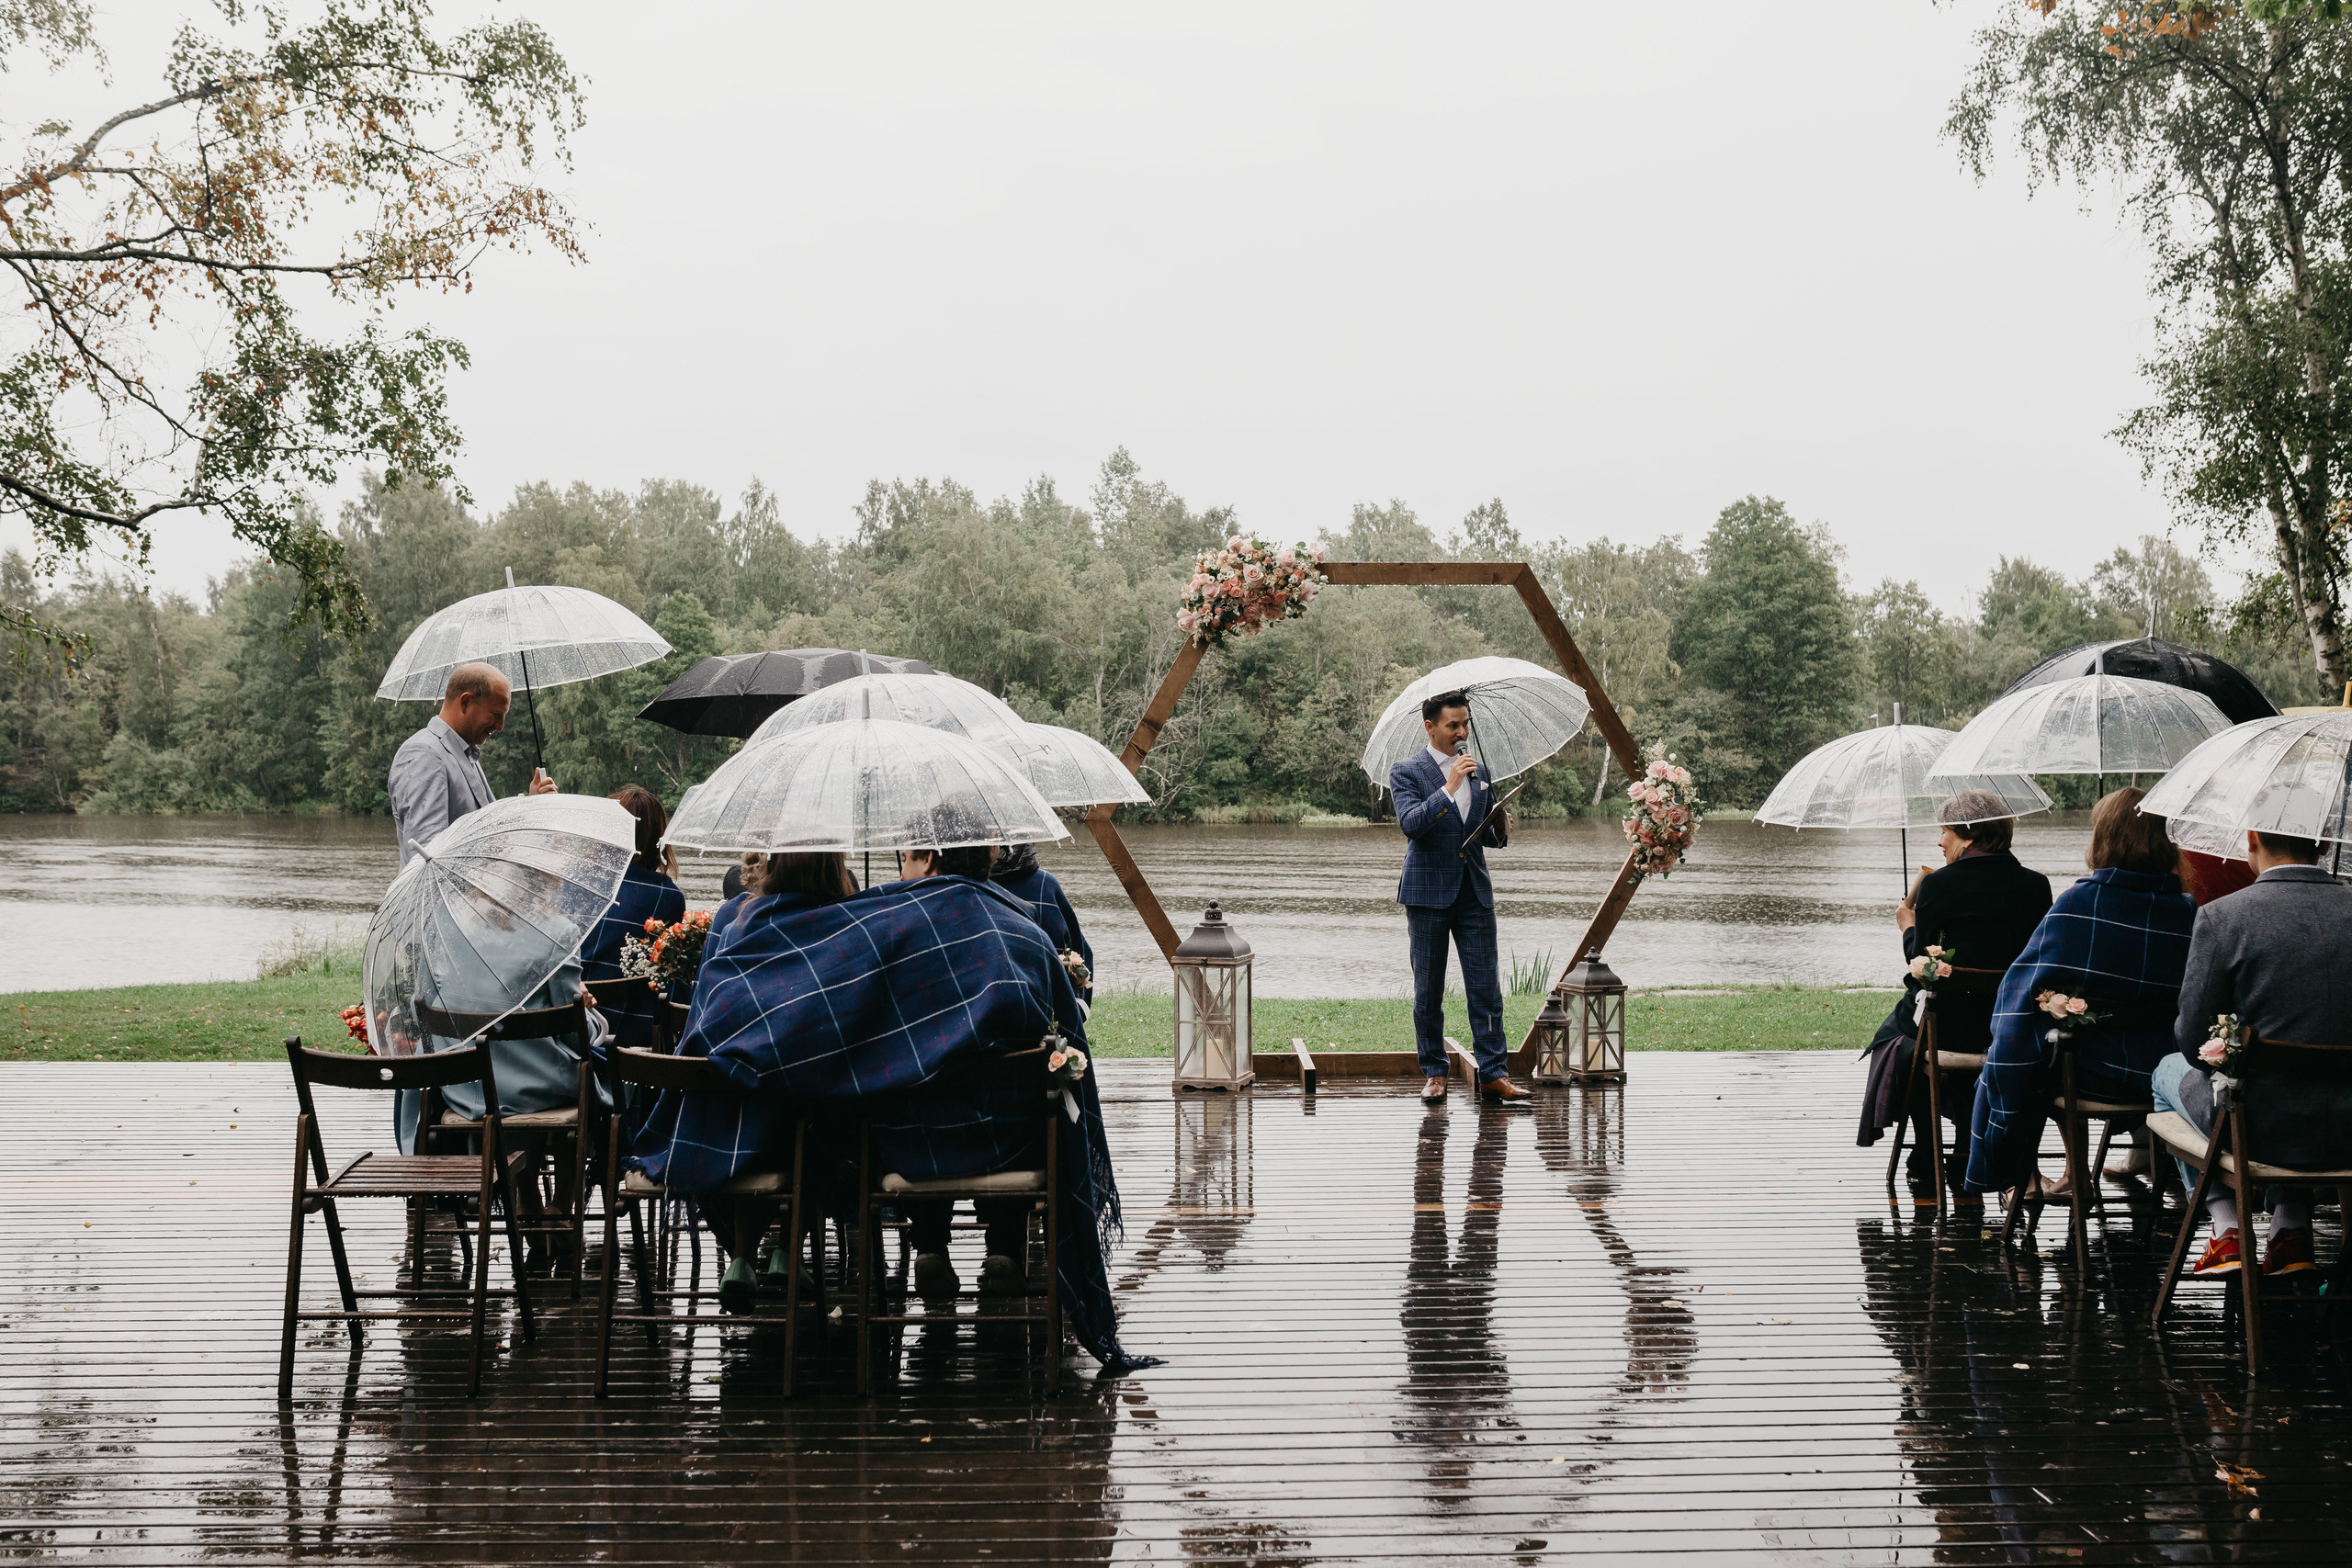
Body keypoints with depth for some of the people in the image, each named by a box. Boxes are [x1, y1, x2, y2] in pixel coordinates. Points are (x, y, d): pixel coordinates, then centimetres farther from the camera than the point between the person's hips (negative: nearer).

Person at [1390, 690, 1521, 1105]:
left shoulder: (1479, 771, 13)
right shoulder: (1407, 772, -2)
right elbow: (1410, 823, -19)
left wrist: (1500, 830, -4)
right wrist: (1449, 787, -27)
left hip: (1474, 891, 4)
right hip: (1428, 893, -3)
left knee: (1485, 987, -2)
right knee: (1428, 990, 3)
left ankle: (1494, 1074, -1)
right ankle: (1433, 1074, 13)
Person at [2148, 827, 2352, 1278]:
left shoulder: (2220, 917, -14)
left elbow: (2194, 1042, -8)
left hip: (2263, 1130, -3)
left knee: (2170, 1070, 31)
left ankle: (2227, 1231, 24)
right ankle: (2292, 1228, 29)